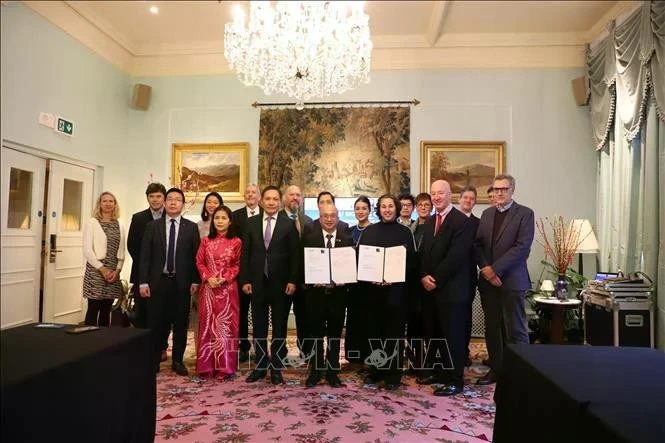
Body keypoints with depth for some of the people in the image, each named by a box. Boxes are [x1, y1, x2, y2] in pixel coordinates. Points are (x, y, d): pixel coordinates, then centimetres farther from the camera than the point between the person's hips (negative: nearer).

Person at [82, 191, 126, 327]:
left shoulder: (119, 226, 11)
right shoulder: (92, 223, -1)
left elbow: (121, 252, 10)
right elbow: (87, 250, -7)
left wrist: (117, 270, -4)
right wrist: (102, 269, -13)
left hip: (113, 273, 4)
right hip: (95, 271, -4)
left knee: (106, 310, 9)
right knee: (93, 309, -2)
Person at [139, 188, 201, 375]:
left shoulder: (192, 227, 3)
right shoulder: (152, 226, 5)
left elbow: (196, 256, 2)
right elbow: (145, 255, 2)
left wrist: (195, 281, -4)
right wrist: (143, 282, -4)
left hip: (182, 283, 0)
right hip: (158, 281, 0)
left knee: (180, 323, 7)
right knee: (155, 323, 5)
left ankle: (177, 361, 20)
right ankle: (154, 361, 19)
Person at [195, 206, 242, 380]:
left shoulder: (236, 242, -1)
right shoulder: (205, 240, 7)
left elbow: (238, 265, -1)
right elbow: (199, 262, 6)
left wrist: (224, 278, -14)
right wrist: (208, 278, -10)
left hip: (228, 288, -2)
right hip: (208, 288, 2)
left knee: (226, 326, 2)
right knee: (207, 325, 7)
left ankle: (225, 367, 11)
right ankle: (206, 366, 16)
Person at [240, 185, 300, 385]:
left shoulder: (289, 224, -1)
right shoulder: (251, 223, 6)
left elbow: (295, 255, -3)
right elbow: (245, 254, 5)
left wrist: (293, 281, -10)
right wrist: (245, 280, -2)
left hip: (281, 283, -2)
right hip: (257, 282, 2)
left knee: (279, 328, 8)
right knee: (259, 327, 11)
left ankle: (276, 368, 20)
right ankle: (260, 366, 24)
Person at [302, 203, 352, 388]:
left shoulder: (347, 238, 2)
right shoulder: (309, 237, 0)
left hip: (338, 292, 1)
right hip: (315, 292, -1)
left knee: (335, 333, 10)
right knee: (315, 333, 9)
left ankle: (332, 371, 23)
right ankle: (316, 371, 24)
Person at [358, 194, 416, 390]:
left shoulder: (405, 232, 3)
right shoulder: (369, 231, 9)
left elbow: (412, 261, -1)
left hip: (396, 289, -2)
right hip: (372, 288, 2)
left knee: (394, 331, 4)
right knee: (374, 330, 9)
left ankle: (393, 373, 15)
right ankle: (375, 370, 23)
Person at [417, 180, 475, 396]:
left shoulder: (461, 221, -10)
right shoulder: (430, 222, 15)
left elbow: (456, 256, -18)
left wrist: (436, 279, -16)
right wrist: (424, 276, -3)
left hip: (451, 288, -7)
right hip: (430, 287, 8)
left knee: (452, 335, 2)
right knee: (431, 333, 15)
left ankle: (455, 380, 14)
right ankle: (435, 371, 30)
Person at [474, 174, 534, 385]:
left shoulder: (525, 213, -3)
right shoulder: (486, 213, 14)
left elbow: (522, 247, -13)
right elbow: (478, 243, 9)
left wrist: (495, 269, -17)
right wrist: (485, 268, -8)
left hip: (511, 280, -5)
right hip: (488, 280, 5)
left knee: (515, 330, 1)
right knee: (492, 327, 12)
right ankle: (496, 369, 24)